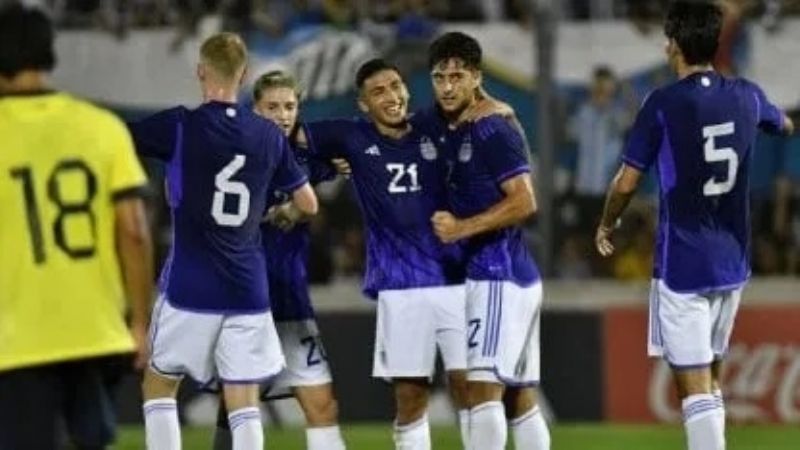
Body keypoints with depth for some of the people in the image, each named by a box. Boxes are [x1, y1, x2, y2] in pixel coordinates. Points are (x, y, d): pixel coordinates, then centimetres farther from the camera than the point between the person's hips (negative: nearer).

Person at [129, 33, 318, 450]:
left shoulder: (179, 126, -9)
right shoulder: (269, 136, 4)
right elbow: (308, 204, 13)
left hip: (190, 289, -3)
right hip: (248, 290, 3)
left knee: (158, 384, 14)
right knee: (244, 403, 4)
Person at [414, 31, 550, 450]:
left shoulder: (494, 131, -12)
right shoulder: (435, 126, 10)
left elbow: (523, 203, -16)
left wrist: (463, 227, -18)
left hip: (498, 276, -9)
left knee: (483, 389, -16)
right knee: (520, 398, 10)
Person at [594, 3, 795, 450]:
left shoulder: (663, 104, -12)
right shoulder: (746, 96, 3)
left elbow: (627, 182, -7)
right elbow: (784, 124, 27)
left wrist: (607, 225, 12)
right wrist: (786, 122, 50)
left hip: (682, 266, -6)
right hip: (733, 262, 6)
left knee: (695, 388, -8)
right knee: (710, 378, 20)